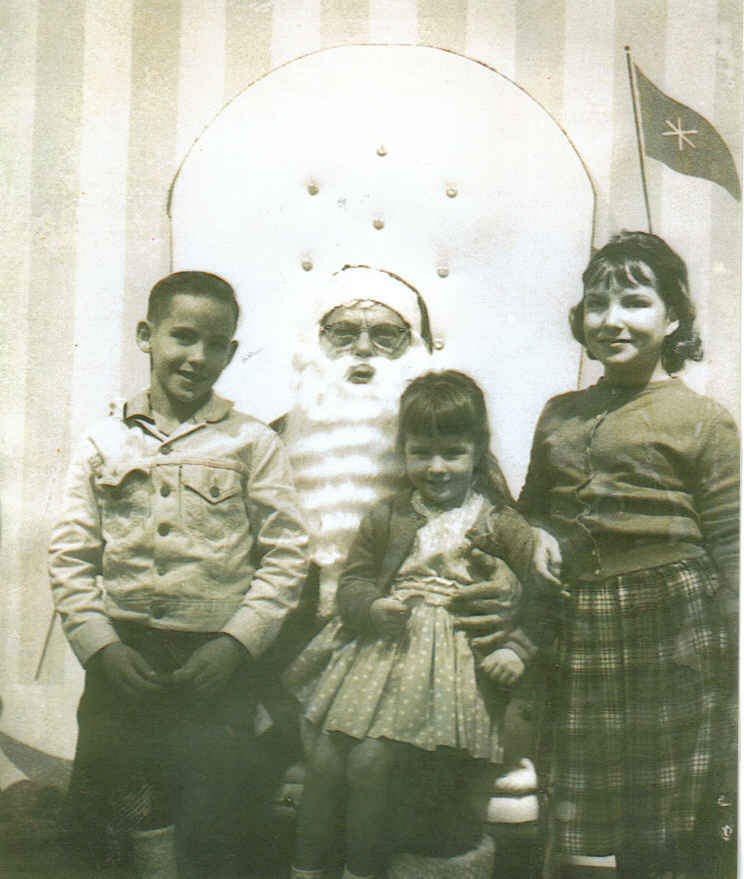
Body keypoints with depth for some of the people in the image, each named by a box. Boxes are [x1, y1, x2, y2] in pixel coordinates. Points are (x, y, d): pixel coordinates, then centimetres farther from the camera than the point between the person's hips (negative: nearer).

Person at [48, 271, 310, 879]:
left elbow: (286, 555, -1)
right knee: (141, 829, 10)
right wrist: (101, 644, -6)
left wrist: (236, 643, -10)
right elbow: (70, 557, 5)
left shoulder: (253, 443, 2)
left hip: (217, 665, -2)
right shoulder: (105, 444, 7)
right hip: (123, 662, 2)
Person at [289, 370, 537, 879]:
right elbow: (353, 581, 12)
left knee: (371, 760, -17)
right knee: (325, 757, -7)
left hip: (453, 659, -4)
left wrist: (516, 650, -12)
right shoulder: (387, 519, 13)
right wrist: (373, 608, -9)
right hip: (383, 647, 4)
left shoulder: (502, 527, 5)